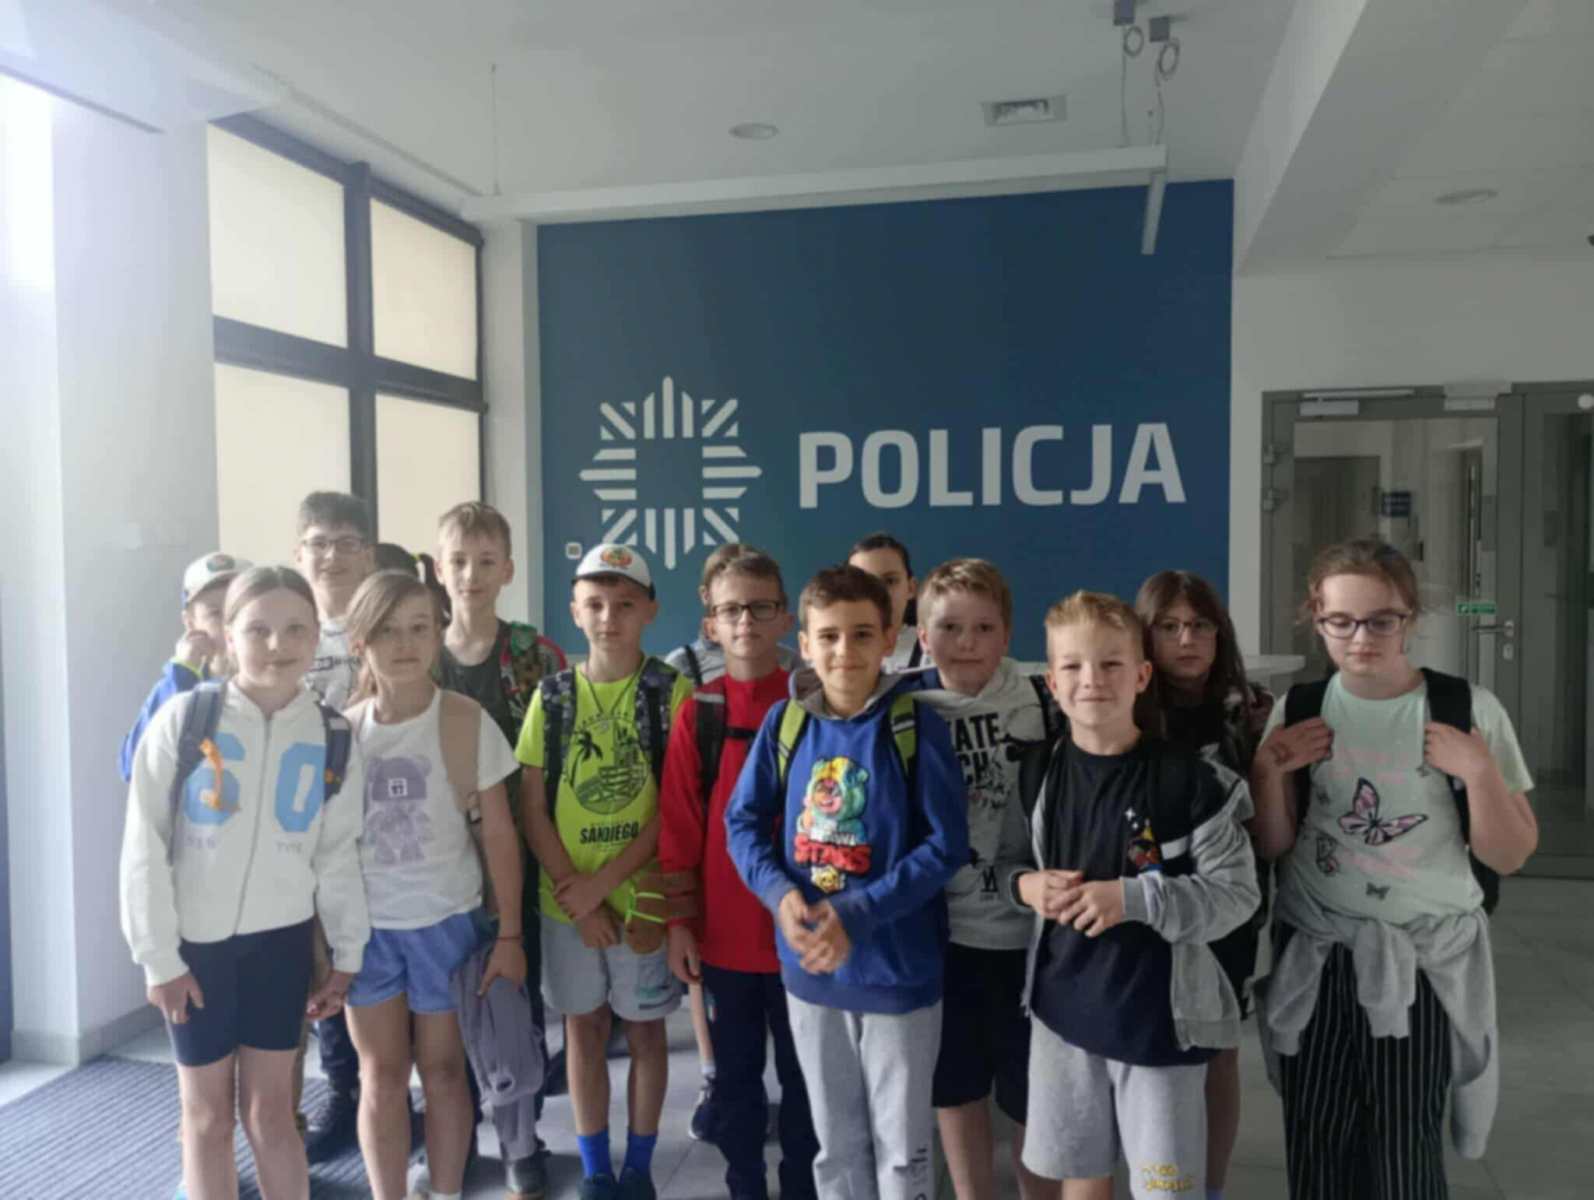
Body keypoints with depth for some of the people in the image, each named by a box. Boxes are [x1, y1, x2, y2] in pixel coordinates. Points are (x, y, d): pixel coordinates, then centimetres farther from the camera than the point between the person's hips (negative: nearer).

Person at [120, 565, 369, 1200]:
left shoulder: (332, 737, -3)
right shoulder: (184, 719, -11)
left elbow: (338, 853, 4)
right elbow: (145, 845, -7)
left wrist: (347, 952, 6)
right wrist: (159, 956, -7)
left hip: (281, 940, 1)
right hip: (195, 942, -1)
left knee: (270, 1112, 10)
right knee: (208, 1115, 12)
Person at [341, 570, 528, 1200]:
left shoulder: (465, 721, -9)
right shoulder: (344, 728, -2)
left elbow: (499, 834, -5)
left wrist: (509, 934, -5)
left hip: (445, 920, -2)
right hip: (366, 925, 2)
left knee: (443, 1069, 11)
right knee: (381, 1074, 10)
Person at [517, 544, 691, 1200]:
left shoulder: (671, 692, -6)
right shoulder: (552, 695, 0)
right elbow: (532, 807, -1)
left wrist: (605, 880, -14)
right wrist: (576, 896, -8)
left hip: (644, 895, -2)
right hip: (567, 899, 2)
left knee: (644, 1028, 10)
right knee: (583, 1027, 12)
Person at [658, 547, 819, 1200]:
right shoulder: (697, 714, -3)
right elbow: (678, 826, -1)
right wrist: (678, 921, -3)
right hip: (722, 931, 1)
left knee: (802, 1071, 13)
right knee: (736, 1071, 15)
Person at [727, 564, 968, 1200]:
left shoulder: (916, 725, -13)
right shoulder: (784, 722, -3)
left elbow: (946, 845, -14)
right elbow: (742, 820, 1)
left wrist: (856, 914, -21)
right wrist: (780, 893, -17)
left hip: (898, 966, -3)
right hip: (809, 964, 3)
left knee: (902, 1148, 13)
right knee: (835, 1142, 21)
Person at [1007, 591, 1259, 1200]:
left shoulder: (1186, 779, -15)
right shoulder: (1036, 773, -2)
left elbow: (1237, 893, -12)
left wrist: (1133, 899, -22)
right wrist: (1025, 887, -11)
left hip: (1158, 1010, -3)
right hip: (1064, 1003, 4)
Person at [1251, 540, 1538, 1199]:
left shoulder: (1468, 709, -7)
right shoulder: (1297, 711, 0)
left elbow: (1509, 855, -4)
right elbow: (1272, 847, 3)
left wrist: (1480, 771, -19)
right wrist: (1267, 770, -12)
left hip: (1426, 961, -2)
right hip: (1314, 960, 2)